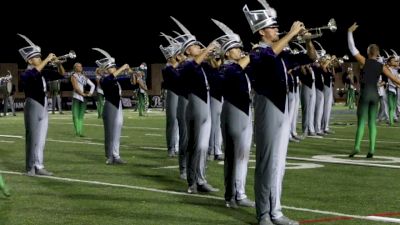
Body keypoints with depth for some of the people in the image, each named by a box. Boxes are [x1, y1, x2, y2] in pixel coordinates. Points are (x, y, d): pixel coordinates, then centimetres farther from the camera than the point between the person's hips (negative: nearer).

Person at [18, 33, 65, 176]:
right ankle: (30, 168, 2)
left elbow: (61, 74, 14)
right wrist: (47, 59, -26)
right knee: (32, 138, -3)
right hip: (33, 108, -7)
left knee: (41, 140, 7)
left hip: (43, 108, 7)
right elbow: (34, 73, -33)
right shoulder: (26, 75, -10)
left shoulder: (43, 73, 11)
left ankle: (39, 167, 10)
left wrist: (58, 63, -5)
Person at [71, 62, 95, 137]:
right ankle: (77, 131, -11)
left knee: (81, 116, 5)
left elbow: (92, 85, 18)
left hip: (83, 98, 5)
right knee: (76, 115, -8)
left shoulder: (84, 77, 15)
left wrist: (90, 93, 4)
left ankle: (80, 131, 5)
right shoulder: (74, 76, -1)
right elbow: (76, 87, -11)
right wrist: (83, 94, -11)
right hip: (76, 97, -5)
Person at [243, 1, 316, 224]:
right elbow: (271, 53, -33)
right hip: (268, 110, -8)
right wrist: (292, 33, -23)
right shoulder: (258, 53, -8)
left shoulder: (281, 54, 15)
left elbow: (312, 58, 20)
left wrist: (307, 39, 3)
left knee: (279, 164, 10)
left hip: (283, 110, 8)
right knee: (267, 163, -5)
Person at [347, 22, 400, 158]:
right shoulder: (381, 67, 6)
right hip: (375, 94, 4)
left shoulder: (364, 62, -4)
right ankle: (371, 150, 0)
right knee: (372, 122, 6)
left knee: (361, 121, -4)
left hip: (365, 93, -4)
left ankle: (357, 147, -15)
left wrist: (350, 32, 1)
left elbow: (352, 48, -3)